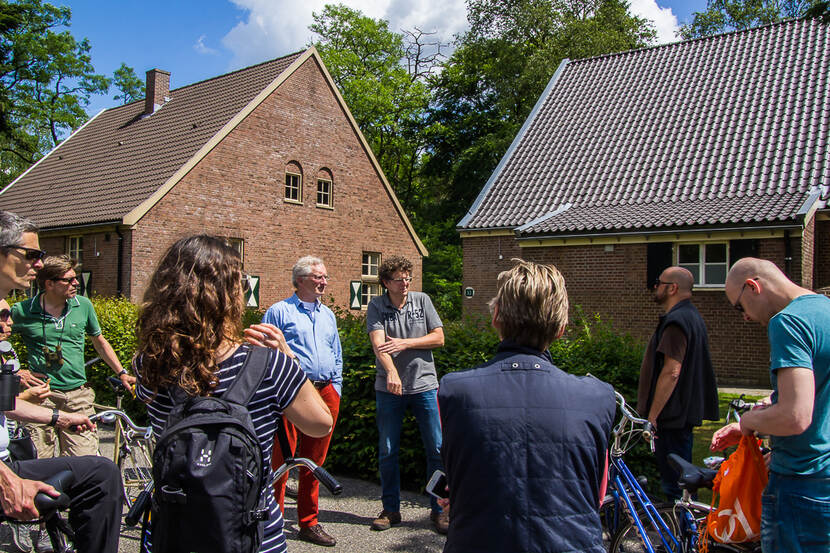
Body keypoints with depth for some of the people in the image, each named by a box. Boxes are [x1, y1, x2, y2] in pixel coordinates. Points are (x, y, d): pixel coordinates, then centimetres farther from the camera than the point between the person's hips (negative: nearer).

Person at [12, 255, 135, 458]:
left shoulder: (84, 305, 6)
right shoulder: (22, 311, -2)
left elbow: (100, 342, 18)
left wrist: (122, 373, 14)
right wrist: (16, 372, 2)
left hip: (78, 397, 2)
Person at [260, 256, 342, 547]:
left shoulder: (328, 315, 18)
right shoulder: (279, 311, 1)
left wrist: (335, 389, 14)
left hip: (325, 392, 6)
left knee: (314, 462, 12)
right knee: (281, 460, -3)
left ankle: (309, 523, 24)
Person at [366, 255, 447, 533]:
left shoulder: (422, 300, 4)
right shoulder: (376, 306, -1)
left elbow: (439, 338, 0)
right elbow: (378, 343, -15)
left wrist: (405, 344, -11)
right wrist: (391, 372, -32)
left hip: (424, 384, 1)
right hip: (389, 387, 0)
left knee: (437, 448, 3)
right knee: (387, 451, 8)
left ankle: (439, 509, 18)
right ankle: (391, 509, 24)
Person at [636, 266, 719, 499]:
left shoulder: (676, 321, -19)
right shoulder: (691, 315, 15)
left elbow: (671, 372, -26)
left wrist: (652, 415, -22)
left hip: (673, 415, -11)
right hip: (686, 411, 11)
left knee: (673, 483, -2)